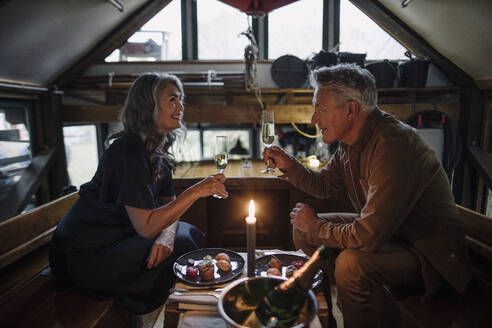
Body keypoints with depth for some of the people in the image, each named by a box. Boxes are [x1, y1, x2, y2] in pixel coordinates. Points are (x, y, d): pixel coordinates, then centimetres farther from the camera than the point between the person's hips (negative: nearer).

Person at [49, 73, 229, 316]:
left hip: (117, 236, 9)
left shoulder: (158, 150, 2)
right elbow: (146, 226, -29)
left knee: (192, 233, 2)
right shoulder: (129, 151, -26)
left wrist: (167, 233, -15)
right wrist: (195, 191, -28)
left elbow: (167, 203, 5)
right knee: (182, 247, -15)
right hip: (84, 257, -9)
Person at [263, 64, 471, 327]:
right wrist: (288, 165, -7)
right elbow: (324, 185, 10)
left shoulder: (393, 146, -32)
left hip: (427, 253, -8)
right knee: (302, 229, 4)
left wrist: (315, 226, -18)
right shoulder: (352, 140, -3)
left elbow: (367, 237, -35)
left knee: (352, 263, -35)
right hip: (381, 230, 9)